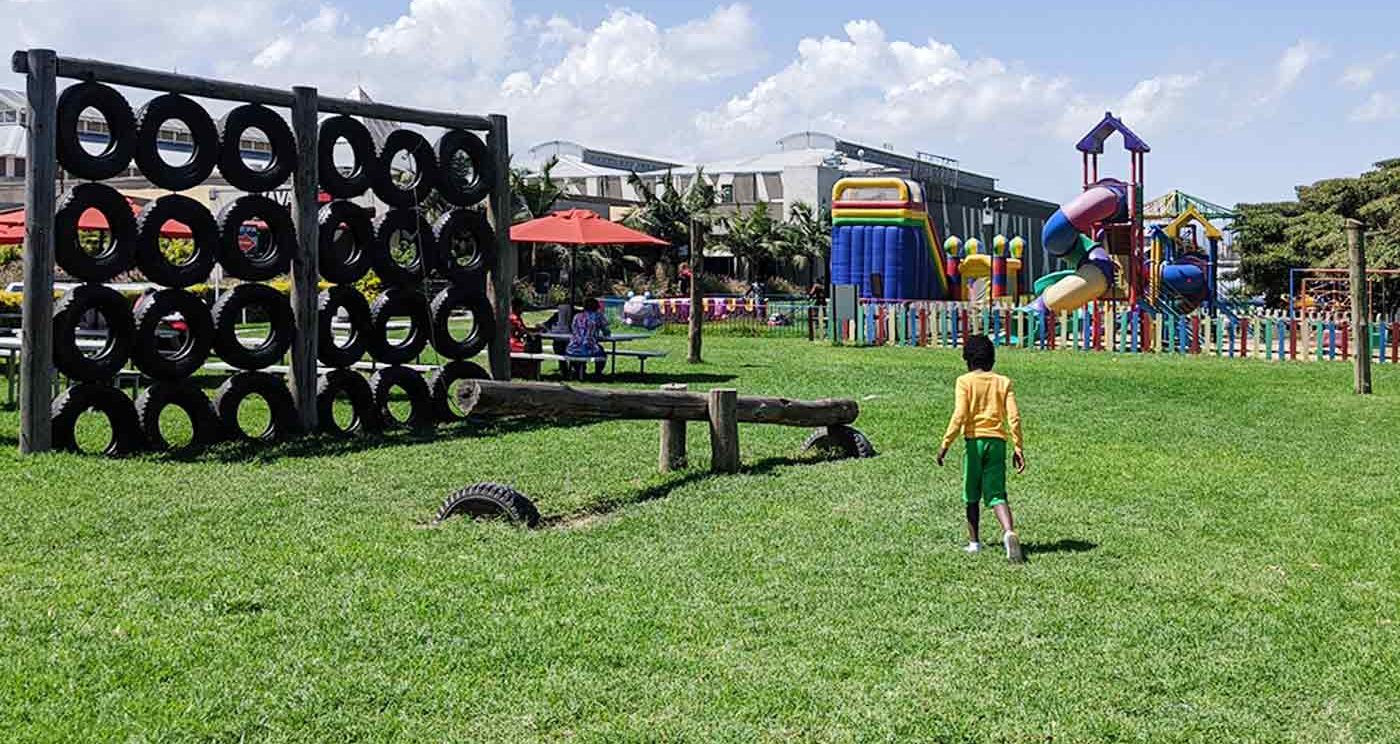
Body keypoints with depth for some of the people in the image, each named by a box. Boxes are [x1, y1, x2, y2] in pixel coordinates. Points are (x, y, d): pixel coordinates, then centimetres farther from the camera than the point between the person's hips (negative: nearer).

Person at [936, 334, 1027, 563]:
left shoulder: (965, 381, 0)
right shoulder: (1004, 382, 9)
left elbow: (959, 415, -11)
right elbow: (1014, 417, 1)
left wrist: (946, 443, -7)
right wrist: (1019, 449, 4)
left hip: (974, 440, -2)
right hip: (997, 441, 2)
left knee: (972, 495, 13)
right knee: (996, 494, -2)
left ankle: (974, 541, 18)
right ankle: (1009, 532, -28)